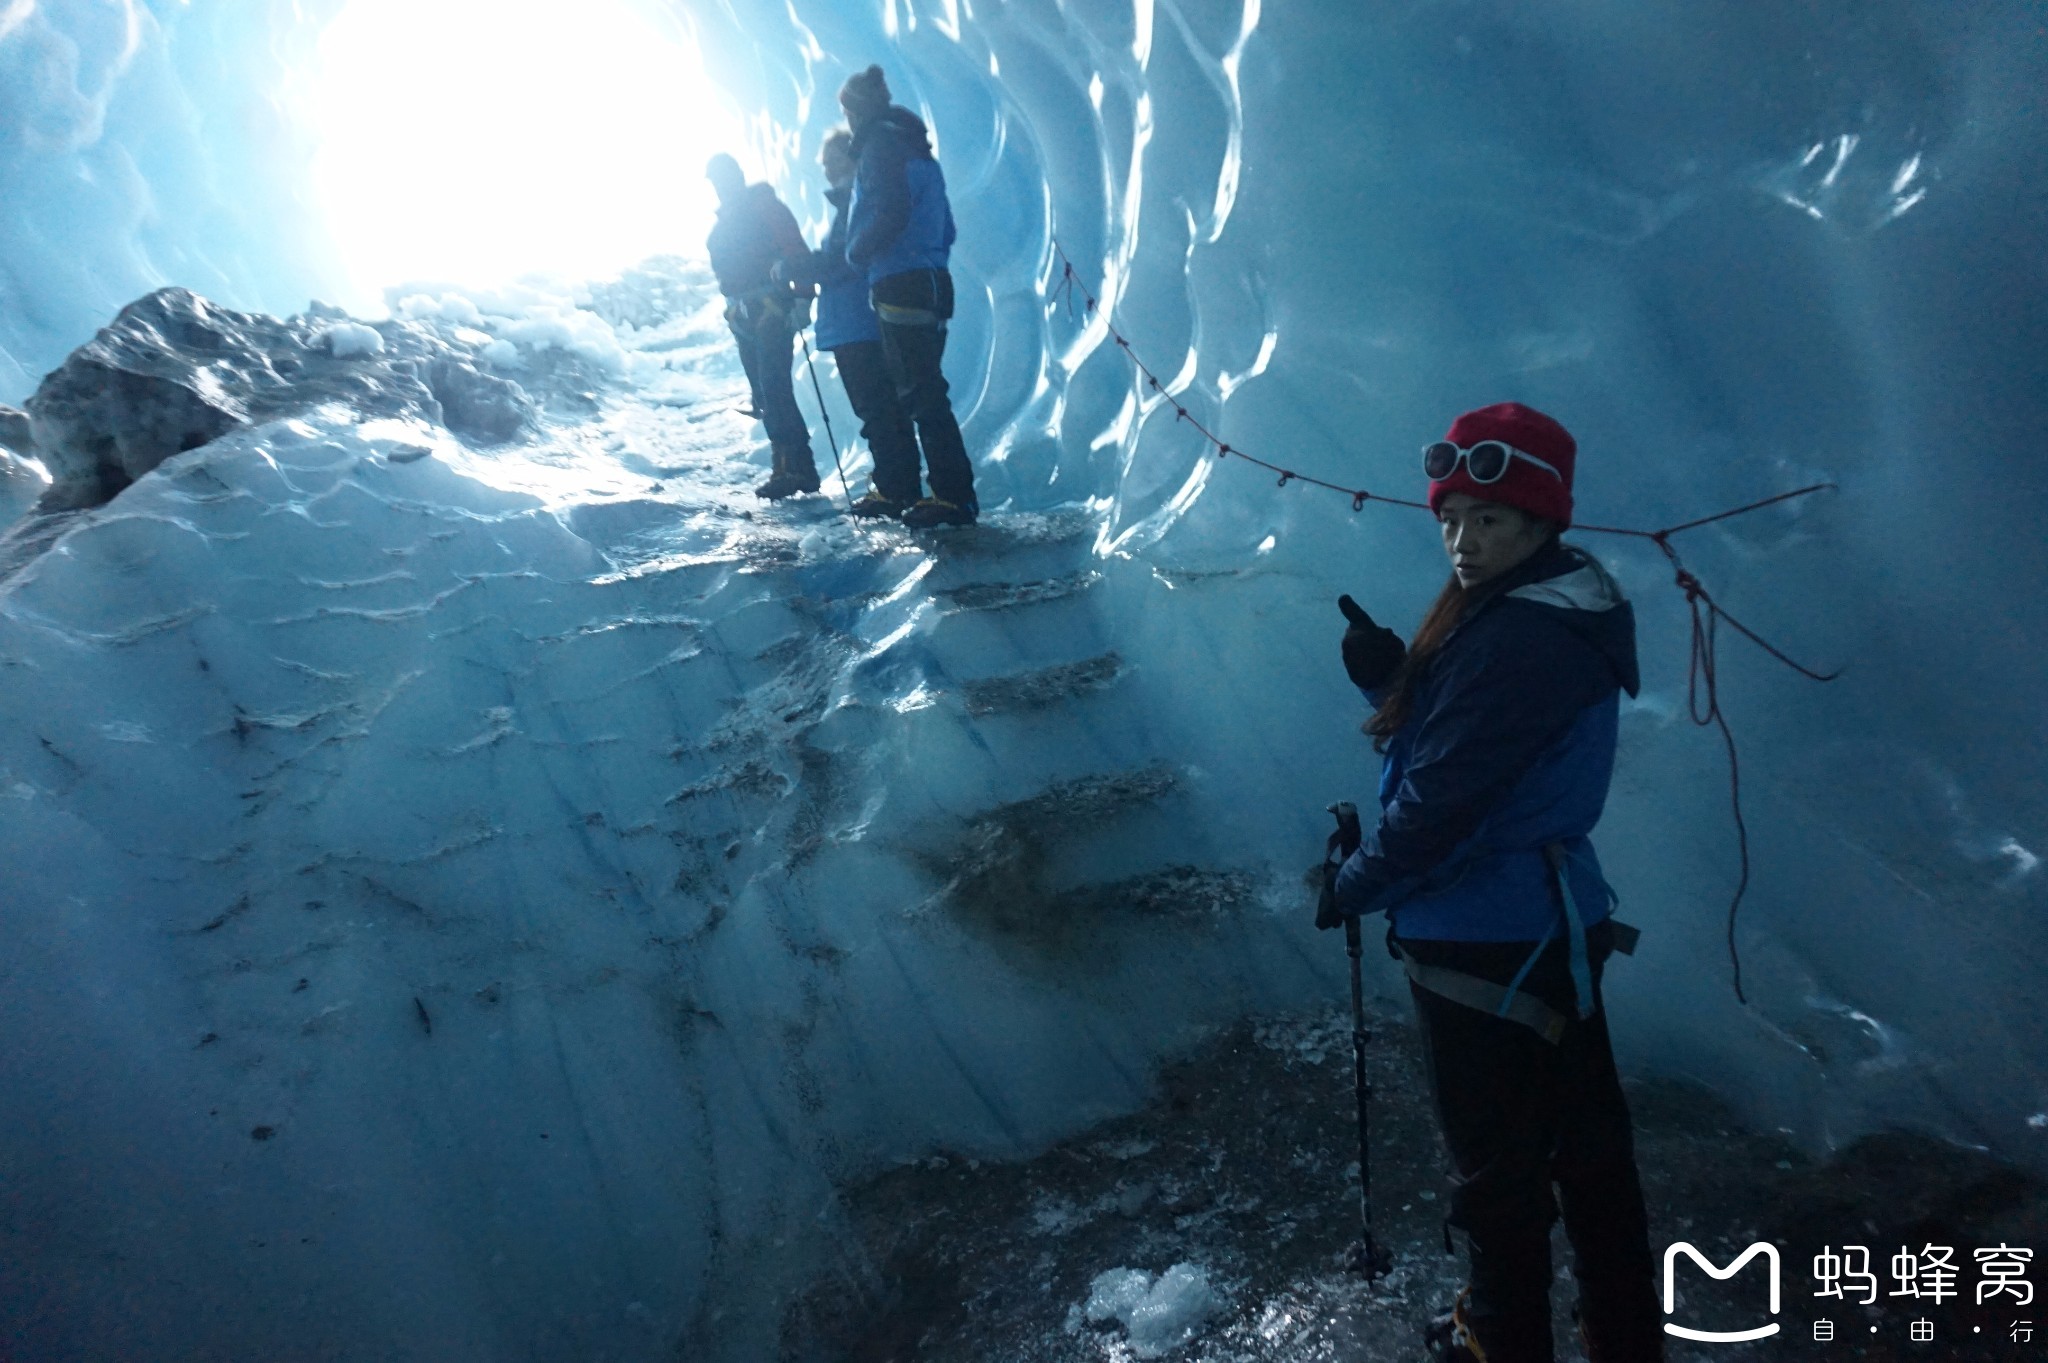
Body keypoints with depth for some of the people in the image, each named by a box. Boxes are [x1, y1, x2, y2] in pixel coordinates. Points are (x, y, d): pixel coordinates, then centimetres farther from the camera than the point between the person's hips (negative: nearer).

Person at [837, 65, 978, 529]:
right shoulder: (915, 147, 23)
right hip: (931, 281, 9)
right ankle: (950, 491, 14)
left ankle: (955, 496, -12)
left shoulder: (879, 143, -5)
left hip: (900, 287, -9)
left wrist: (856, 252, -5)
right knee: (922, 392, 12)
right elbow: (944, 226, 23)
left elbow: (891, 213, -19)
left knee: (921, 394, -10)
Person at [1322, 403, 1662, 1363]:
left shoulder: (1518, 643, -25)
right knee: (1585, 1143, 22)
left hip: (1484, 945, -10)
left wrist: (1356, 885, -9)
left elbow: (1444, 796, -24)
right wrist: (1390, 676, -7)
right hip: (1552, 924, 10)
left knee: (1495, 1162, 10)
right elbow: (1440, 742, 11)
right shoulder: (1549, 612, 8)